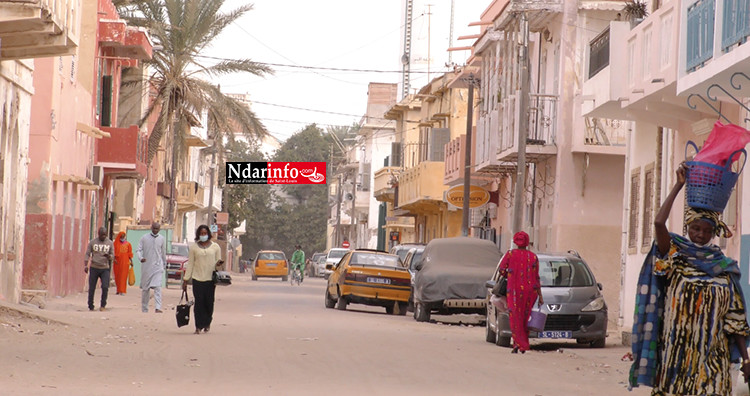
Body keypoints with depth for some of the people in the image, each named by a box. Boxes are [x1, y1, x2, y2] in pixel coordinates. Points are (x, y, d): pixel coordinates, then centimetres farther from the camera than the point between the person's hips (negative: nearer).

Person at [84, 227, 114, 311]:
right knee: (91, 288, 1)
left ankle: (103, 305, 4)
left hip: (105, 269, 0)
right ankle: (90, 306, 14)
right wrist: (86, 265, -9)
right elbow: (87, 254, 3)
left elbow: (112, 256, 8)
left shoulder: (110, 243, 6)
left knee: (105, 287, -13)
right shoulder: (92, 242, 2)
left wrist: (108, 256, -16)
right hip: (94, 268, 0)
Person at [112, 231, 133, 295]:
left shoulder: (128, 244, 8)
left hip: (125, 262, -1)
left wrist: (131, 261, 0)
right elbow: (114, 252, 2)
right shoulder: (116, 243, 7)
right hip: (117, 262, 1)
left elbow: (130, 253, 7)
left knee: (123, 276, -8)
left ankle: (122, 291, -12)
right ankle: (118, 290, 14)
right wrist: (114, 259, -13)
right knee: (117, 276, 4)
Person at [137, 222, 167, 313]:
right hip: (146, 266, 0)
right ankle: (144, 308, 17)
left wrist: (164, 264, 21)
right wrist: (141, 258, -19)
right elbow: (139, 250, 0)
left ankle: (158, 307, -20)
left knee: (158, 287, -13)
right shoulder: (144, 238, 3)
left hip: (158, 266, 0)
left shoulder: (162, 239, 8)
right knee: (145, 288, 6)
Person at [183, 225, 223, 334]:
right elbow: (190, 264, 11)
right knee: (199, 303, -6)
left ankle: (207, 322, 21)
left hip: (210, 279, 0)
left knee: (209, 302, -1)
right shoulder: (194, 247, 10)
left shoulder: (215, 247, 10)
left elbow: (218, 262, 14)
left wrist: (218, 264, -11)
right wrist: (185, 279, 7)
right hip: (197, 279, 0)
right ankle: (198, 326, -4)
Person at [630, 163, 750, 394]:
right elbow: (659, 223, -14)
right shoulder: (675, 257, 4)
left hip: (711, 357, 1)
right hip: (676, 352, -1)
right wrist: (679, 185, -8)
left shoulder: (725, 269, 10)